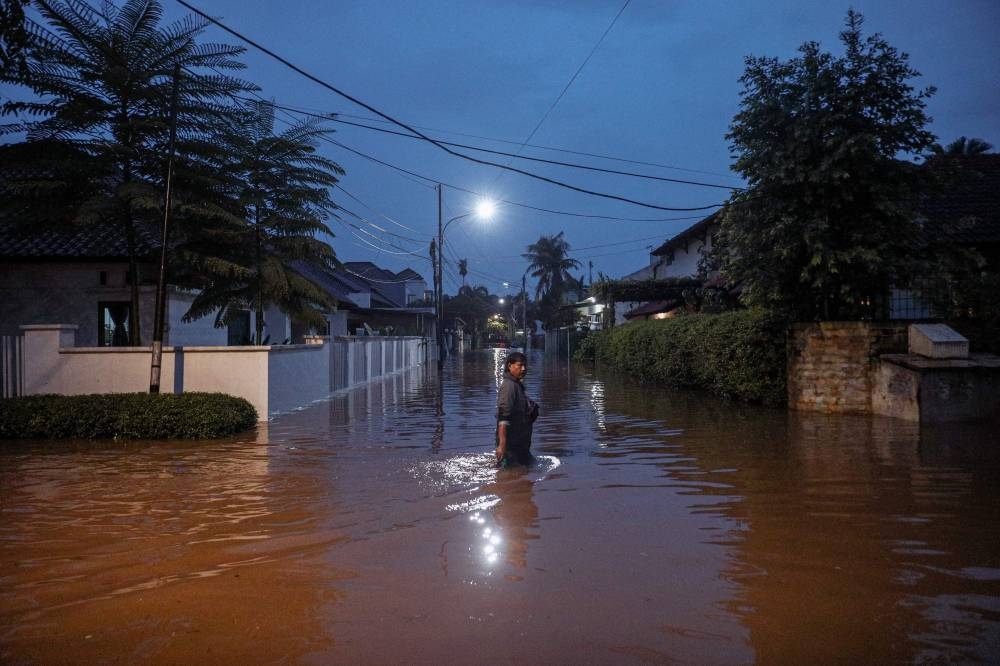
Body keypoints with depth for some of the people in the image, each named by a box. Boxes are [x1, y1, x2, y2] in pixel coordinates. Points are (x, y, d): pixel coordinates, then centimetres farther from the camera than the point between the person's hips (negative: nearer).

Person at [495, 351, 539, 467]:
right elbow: (503, 418, -27)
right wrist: (502, 445, -32)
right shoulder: (508, 386, -17)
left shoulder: (517, 385, 15)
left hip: (520, 444, 11)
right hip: (510, 445, -11)